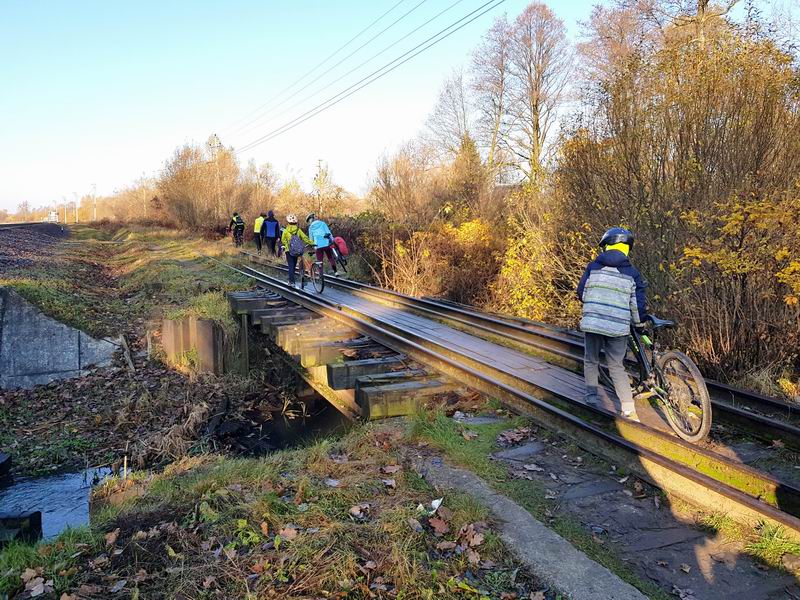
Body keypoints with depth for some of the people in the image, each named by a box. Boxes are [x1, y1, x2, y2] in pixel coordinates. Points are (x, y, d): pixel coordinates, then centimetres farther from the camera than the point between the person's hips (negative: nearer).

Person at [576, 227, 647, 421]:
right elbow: (638, 304, 1)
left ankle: (591, 397, 20)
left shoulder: (593, 266, 2)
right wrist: (640, 323, 20)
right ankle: (629, 409, 3)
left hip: (591, 323, 0)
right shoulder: (632, 273, 2)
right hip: (618, 327, 0)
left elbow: (581, 294, 5)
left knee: (591, 361, 19)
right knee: (616, 367, 8)